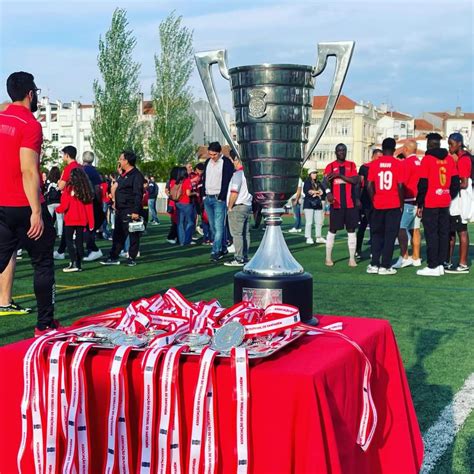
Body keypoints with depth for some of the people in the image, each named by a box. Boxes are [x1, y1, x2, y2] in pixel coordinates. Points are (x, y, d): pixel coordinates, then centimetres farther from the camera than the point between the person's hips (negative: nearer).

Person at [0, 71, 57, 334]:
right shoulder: (30, 124, -12)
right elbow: (28, 171, -19)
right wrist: (36, 212, -19)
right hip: (25, 207, -6)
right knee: (43, 263, 6)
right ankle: (45, 324, 10)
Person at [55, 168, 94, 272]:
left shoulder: (69, 189, -10)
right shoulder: (86, 190, 4)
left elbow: (64, 206, -10)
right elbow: (89, 207, 4)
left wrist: (57, 209, 12)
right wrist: (91, 223, 6)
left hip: (70, 220, -4)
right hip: (82, 220, 4)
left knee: (69, 241, 2)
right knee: (79, 242, 10)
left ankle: (74, 263, -8)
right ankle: (79, 264, 10)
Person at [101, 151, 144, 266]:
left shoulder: (136, 175, -13)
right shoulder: (123, 175, 15)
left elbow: (138, 195, -19)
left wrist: (136, 211, -23)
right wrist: (115, 203, 18)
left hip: (130, 212, -9)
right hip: (120, 211, 9)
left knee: (133, 235, 0)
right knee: (118, 234, 11)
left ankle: (132, 258, 7)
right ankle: (113, 257, 17)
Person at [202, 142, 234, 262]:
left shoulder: (226, 162, -7)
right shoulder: (207, 162, 13)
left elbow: (227, 181, -10)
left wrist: (221, 197, -14)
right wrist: (204, 194, 11)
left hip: (219, 199, -7)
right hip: (208, 198, 7)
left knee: (219, 226, -11)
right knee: (213, 226, 9)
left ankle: (215, 252, -13)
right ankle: (222, 248, 19)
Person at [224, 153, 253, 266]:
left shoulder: (238, 174, -15)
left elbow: (234, 193, -20)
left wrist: (230, 207, -10)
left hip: (237, 207, -9)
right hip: (248, 206, 9)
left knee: (237, 233, -6)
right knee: (246, 233, 11)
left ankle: (239, 259, -7)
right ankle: (245, 257, 15)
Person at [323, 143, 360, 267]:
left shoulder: (351, 165, 8)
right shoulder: (330, 166, 3)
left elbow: (355, 180, -5)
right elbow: (325, 181, -11)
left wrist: (340, 175, -15)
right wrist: (328, 192, -32)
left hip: (350, 204, 2)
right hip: (336, 204, -2)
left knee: (351, 231, 3)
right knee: (332, 231, 4)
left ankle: (352, 258, 6)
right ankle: (328, 258, 11)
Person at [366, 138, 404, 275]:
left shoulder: (374, 164, 1)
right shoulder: (397, 164, -5)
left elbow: (369, 186, 0)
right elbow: (400, 186, -7)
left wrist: (373, 201, 11)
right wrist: (401, 203, 4)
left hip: (378, 205, 2)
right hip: (394, 205, -2)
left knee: (376, 234, 13)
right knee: (390, 235, 3)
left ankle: (374, 264, 10)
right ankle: (385, 266, 1)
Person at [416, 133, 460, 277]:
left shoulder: (427, 159, -7)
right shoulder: (449, 159, 8)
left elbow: (423, 184, -10)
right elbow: (455, 181, 10)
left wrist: (420, 204, -5)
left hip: (430, 204, -5)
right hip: (445, 203, 5)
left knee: (431, 234, -3)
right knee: (443, 234, 9)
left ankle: (433, 267, -3)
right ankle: (440, 265, 12)